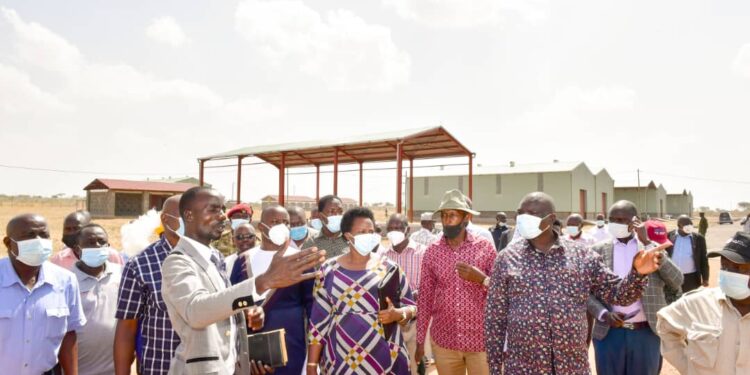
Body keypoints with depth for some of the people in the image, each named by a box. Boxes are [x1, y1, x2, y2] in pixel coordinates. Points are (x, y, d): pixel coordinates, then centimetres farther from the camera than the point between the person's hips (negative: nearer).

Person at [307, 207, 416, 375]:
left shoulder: (389, 268, 1)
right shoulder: (329, 270, 1)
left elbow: (411, 307, 7)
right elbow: (319, 320, 2)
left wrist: (397, 314, -14)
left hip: (385, 359, 0)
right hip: (340, 361, 0)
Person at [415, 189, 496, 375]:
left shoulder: (485, 247, -5)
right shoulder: (432, 252, 0)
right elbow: (425, 297, 4)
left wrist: (481, 278, -21)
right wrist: (420, 339, 5)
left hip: (481, 341, -1)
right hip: (443, 342, 2)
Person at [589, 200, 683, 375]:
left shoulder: (653, 248, 3)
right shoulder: (599, 250, 2)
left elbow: (677, 282, -11)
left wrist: (647, 242, -13)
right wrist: (603, 314, -16)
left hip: (647, 334, 0)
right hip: (609, 333, 0)